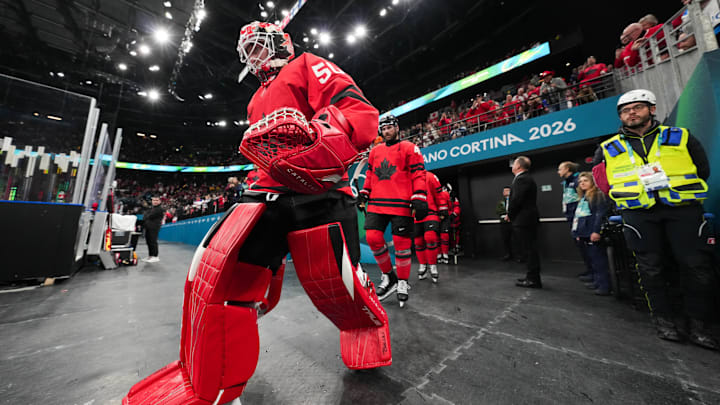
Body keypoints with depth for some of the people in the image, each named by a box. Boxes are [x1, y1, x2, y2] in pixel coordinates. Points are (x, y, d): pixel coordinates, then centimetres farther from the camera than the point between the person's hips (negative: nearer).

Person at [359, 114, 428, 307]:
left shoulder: (409, 148, 6)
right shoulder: (375, 151, 21)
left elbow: (418, 174, -2)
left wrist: (419, 198, -12)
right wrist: (364, 193, 16)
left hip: (400, 204, -4)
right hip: (377, 203, 5)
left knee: (402, 242, -1)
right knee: (372, 237, -6)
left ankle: (402, 282, 20)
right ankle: (388, 275, 17)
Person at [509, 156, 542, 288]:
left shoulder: (521, 179, -15)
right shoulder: (526, 178, 17)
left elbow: (516, 199, -22)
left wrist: (510, 214, -7)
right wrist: (511, 214, 12)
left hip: (523, 220, -10)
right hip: (528, 219, 10)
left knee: (529, 250, -3)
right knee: (530, 249, 15)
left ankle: (534, 280, 5)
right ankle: (532, 276, 25)